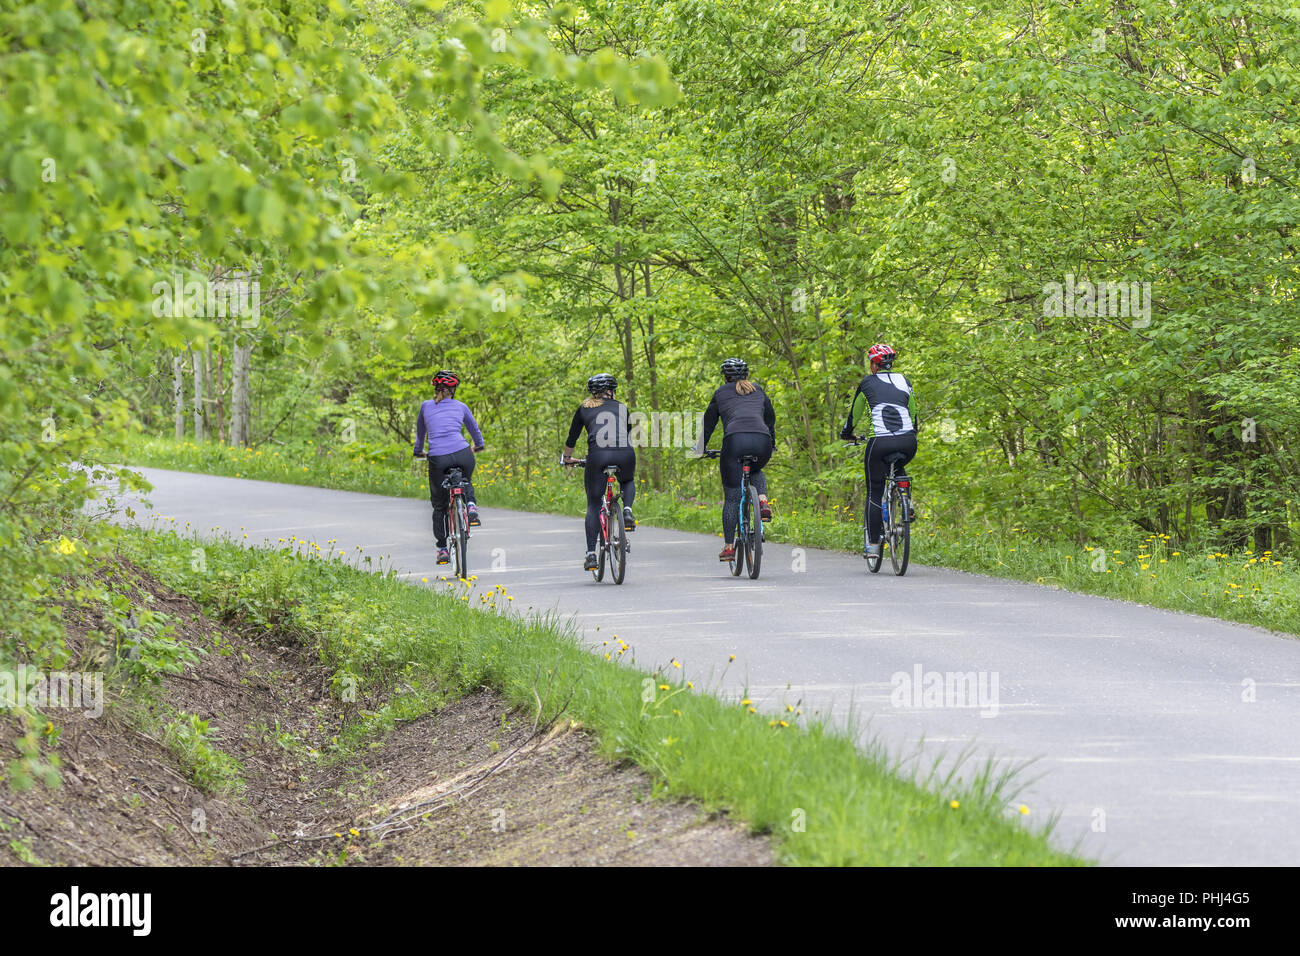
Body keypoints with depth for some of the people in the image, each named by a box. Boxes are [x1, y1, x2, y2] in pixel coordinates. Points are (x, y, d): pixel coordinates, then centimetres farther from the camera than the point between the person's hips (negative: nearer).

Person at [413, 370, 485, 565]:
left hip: (437, 459, -1)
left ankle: (442, 549, 11)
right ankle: (471, 506, 5)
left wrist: (419, 451, 52)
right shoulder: (461, 407, 17)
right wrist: (478, 445, 56)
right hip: (462, 454, 1)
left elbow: (420, 432, 32)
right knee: (465, 482, 35)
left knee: (439, 506, 15)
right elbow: (474, 429, 35)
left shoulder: (426, 406, 17)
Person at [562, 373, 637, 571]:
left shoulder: (584, 409, 20)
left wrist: (567, 458, 43)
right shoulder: (622, 408, 23)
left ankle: (591, 554, 1)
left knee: (594, 505, 9)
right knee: (628, 481, 35)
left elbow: (572, 439, 25)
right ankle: (627, 511, 4)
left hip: (597, 456, -1)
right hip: (625, 454, 1)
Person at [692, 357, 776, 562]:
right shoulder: (758, 391, 27)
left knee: (732, 498, 4)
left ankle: (728, 547, 1)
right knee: (756, 471, 35)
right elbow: (770, 418, 35)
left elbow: (709, 422, 22)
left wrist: (701, 448, 36)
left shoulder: (721, 393, 19)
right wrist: (772, 444, 49)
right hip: (762, 441, 3)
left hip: (735, 440, -3)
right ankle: (762, 501, 5)